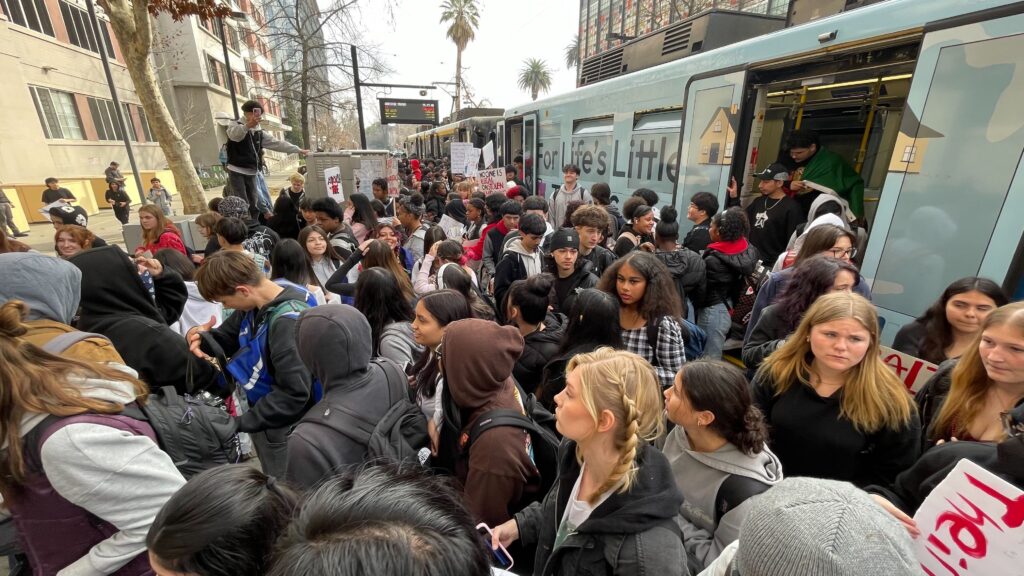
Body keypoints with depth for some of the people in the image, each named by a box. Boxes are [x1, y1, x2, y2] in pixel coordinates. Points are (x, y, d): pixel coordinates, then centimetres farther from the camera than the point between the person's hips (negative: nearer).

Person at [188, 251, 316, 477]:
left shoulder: (287, 322, -30)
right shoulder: (255, 305, -3)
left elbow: (295, 393, -30)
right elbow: (226, 339, 12)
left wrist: (241, 422, -20)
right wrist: (199, 336, -10)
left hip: (283, 427, -8)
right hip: (262, 417, 8)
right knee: (272, 485, 27)